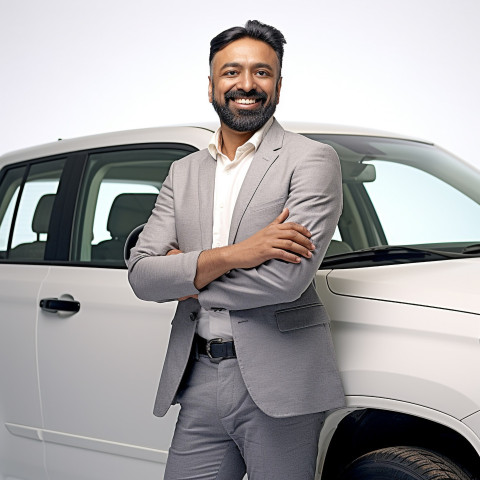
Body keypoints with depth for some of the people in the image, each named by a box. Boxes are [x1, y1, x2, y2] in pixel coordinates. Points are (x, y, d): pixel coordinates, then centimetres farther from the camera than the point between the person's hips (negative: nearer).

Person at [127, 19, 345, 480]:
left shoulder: (312, 160, -4)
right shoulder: (183, 172, 12)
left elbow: (286, 279, -16)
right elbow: (141, 276, 2)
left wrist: (186, 277, -4)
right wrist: (230, 255, -14)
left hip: (277, 383, -4)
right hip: (198, 380, 4)